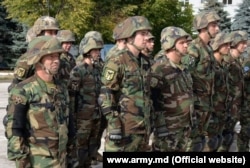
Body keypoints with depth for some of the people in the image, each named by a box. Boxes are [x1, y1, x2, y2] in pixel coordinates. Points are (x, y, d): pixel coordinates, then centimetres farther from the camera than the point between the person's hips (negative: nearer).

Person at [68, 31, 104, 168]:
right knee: (81, 145, -1)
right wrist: (71, 115, -14)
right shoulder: (78, 70, -10)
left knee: (94, 143, 13)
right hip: (84, 115, -7)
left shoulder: (99, 69, 12)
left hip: (98, 115, 7)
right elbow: (71, 95, -12)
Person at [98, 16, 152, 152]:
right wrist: (113, 124, -19)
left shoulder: (144, 63, 13)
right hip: (124, 127, -8)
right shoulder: (117, 62, -11)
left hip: (142, 127, 8)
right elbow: (106, 96, -14)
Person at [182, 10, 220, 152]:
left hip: (207, 101, 9)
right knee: (193, 140, -3)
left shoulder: (208, 48, 12)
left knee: (203, 136, 16)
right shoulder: (193, 49, -15)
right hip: (196, 100, -9)